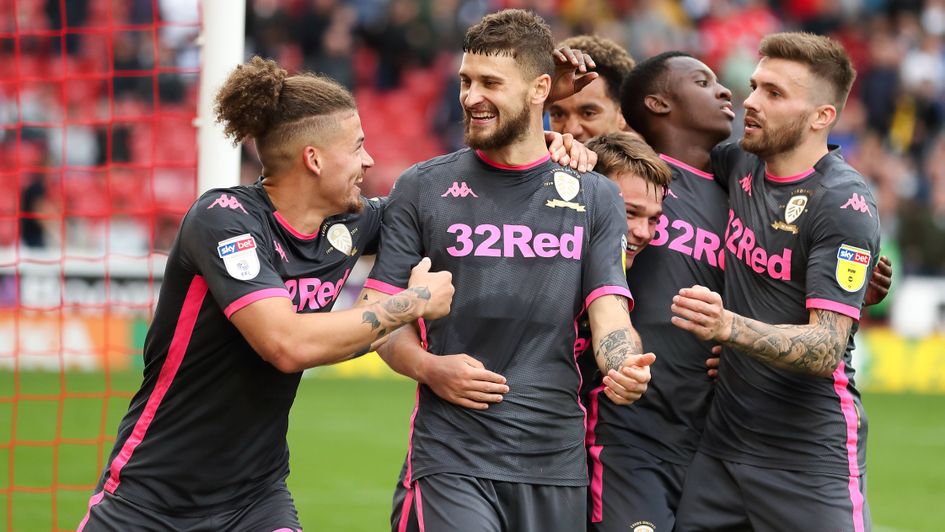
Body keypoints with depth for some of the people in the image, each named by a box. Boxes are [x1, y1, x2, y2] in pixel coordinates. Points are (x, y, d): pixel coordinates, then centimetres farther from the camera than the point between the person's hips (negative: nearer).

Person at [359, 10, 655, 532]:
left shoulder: (595, 197, 9)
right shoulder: (422, 188, 6)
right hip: (450, 456, -2)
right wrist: (427, 367, -14)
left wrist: (624, 366, -21)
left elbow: (609, 313, 2)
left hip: (556, 462, 2)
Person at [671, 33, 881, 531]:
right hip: (723, 440, 7)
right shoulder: (742, 164, 7)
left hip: (812, 454, -6)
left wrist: (728, 327, -37)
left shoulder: (844, 205, -14)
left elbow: (828, 349, -22)